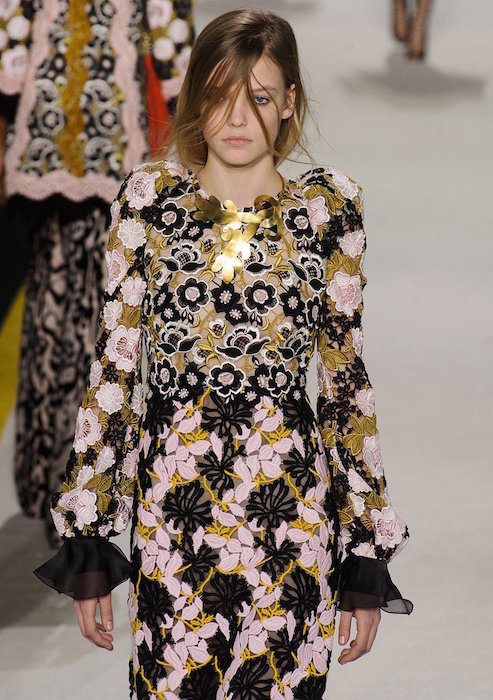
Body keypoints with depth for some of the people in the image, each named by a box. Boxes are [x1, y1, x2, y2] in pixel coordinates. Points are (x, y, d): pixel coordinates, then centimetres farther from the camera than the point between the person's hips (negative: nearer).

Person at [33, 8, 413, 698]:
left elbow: (347, 381, 5)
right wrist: (87, 546, 1)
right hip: (169, 511, 0)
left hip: (291, 512, 0)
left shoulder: (329, 208, 2)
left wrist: (365, 561, 5)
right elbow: (113, 366, 3)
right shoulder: (149, 196, 2)